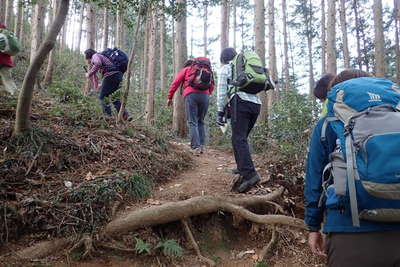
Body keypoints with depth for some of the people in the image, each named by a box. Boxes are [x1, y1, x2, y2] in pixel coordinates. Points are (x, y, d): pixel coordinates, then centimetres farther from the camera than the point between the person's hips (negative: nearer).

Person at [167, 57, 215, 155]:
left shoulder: (186, 69, 19)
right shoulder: (208, 70, 29)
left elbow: (175, 83, 11)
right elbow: (211, 87, 19)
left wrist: (169, 97, 15)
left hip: (191, 94, -3)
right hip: (205, 96, 3)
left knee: (193, 122, -2)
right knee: (201, 122, 15)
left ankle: (196, 147, -11)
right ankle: (201, 145, 8)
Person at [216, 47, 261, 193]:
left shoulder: (225, 68, 15)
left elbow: (221, 91, 4)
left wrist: (220, 112, 4)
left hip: (240, 102, -6)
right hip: (256, 103, 7)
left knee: (239, 139, -13)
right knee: (242, 137, 17)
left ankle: (249, 174, -27)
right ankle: (242, 168, 18)